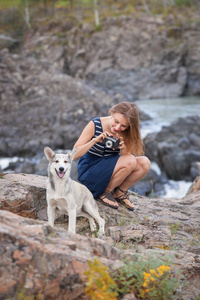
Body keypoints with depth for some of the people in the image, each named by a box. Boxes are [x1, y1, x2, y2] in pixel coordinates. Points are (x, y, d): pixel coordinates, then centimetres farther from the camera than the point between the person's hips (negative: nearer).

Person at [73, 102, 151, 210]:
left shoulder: (125, 133, -6)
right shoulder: (95, 125, -18)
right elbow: (73, 155, -20)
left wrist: (123, 148, -30)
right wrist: (95, 141, -33)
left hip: (111, 170, 5)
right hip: (88, 172, -5)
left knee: (144, 163, -17)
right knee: (130, 161, -27)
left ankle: (120, 193, 1)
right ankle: (105, 192, -9)